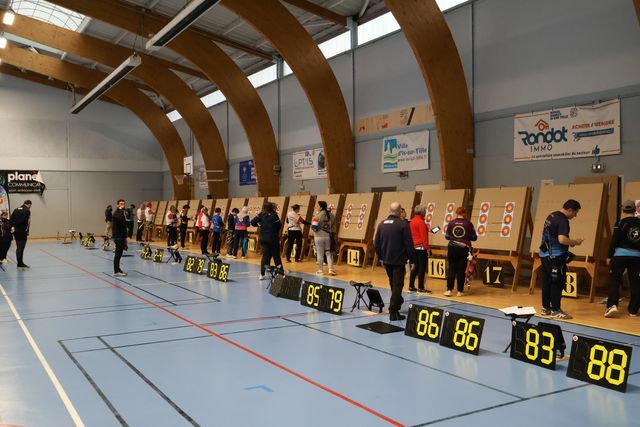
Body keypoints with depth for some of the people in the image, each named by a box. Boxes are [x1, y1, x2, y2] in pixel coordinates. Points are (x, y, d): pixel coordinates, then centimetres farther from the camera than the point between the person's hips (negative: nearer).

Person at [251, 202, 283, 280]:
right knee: (276, 255, 6)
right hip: (272, 237, -4)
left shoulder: (261, 215, 2)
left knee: (265, 255, 10)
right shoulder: (274, 215, -9)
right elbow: (279, 225, -13)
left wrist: (259, 224, 14)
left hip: (263, 238, 4)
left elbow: (253, 222, -2)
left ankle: (262, 274, 6)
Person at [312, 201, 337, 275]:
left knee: (320, 254, 6)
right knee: (329, 253, 10)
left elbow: (314, 227, -15)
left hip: (319, 237, -3)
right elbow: (333, 225, 8)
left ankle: (320, 270, 12)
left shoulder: (317, 216, -14)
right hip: (328, 236, 4)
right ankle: (331, 269, 5)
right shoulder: (331, 215, 1)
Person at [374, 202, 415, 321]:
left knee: (393, 284, 22)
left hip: (386, 260, 6)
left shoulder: (382, 224, 3)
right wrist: (412, 260, -5)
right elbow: (409, 244, -13)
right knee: (397, 285, -2)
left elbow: (376, 243, 8)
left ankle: (397, 301, 40)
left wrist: (381, 256, 20)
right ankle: (393, 312, -6)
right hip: (399, 260, -6)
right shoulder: (403, 224, -13)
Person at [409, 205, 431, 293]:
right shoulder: (421, 221, -13)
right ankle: (421, 287, -1)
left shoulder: (412, 221, 11)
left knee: (416, 267, 14)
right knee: (422, 267, -3)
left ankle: (411, 286, 15)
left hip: (414, 246, 8)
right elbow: (424, 236, -15)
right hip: (421, 247, -8)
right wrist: (427, 248, -13)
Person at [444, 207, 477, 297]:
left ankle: (449, 290, 1)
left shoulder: (451, 223, -1)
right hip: (464, 249, -1)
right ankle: (460, 291, 9)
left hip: (452, 248, 1)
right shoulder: (468, 224, -3)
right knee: (461, 270, 5)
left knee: (451, 269, 6)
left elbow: (446, 236, 5)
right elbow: (474, 238, 3)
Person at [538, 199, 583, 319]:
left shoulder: (551, 215, 13)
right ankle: (555, 310, 2)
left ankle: (545, 308, 20)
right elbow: (562, 239, -26)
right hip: (555, 256, -9)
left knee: (547, 281, 13)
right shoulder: (563, 220, -16)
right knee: (558, 283, -2)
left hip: (545, 254, 9)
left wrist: (570, 242, 15)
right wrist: (575, 242, -10)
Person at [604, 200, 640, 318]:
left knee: (614, 280, 0)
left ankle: (612, 305, -17)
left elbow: (614, 241, -7)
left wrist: (609, 256, 0)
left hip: (621, 254, -3)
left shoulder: (621, 223, -5)